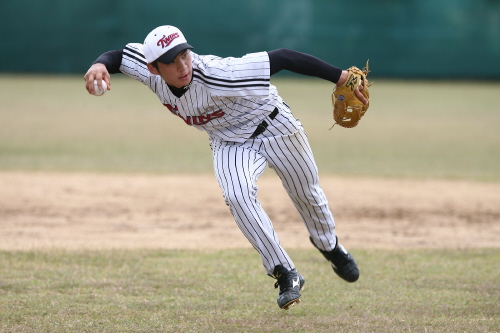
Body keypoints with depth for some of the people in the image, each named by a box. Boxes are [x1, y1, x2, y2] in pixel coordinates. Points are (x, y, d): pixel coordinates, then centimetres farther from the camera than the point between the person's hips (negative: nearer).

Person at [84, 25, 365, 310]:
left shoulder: (217, 75, -42)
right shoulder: (151, 72, -25)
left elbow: (282, 58, -40)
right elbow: (118, 56, -7)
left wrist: (338, 77, -41)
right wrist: (99, 65, -32)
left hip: (274, 128, -3)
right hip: (229, 142, 3)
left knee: (306, 192, 16)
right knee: (238, 195, -25)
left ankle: (329, 245, 50)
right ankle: (286, 274, -13)